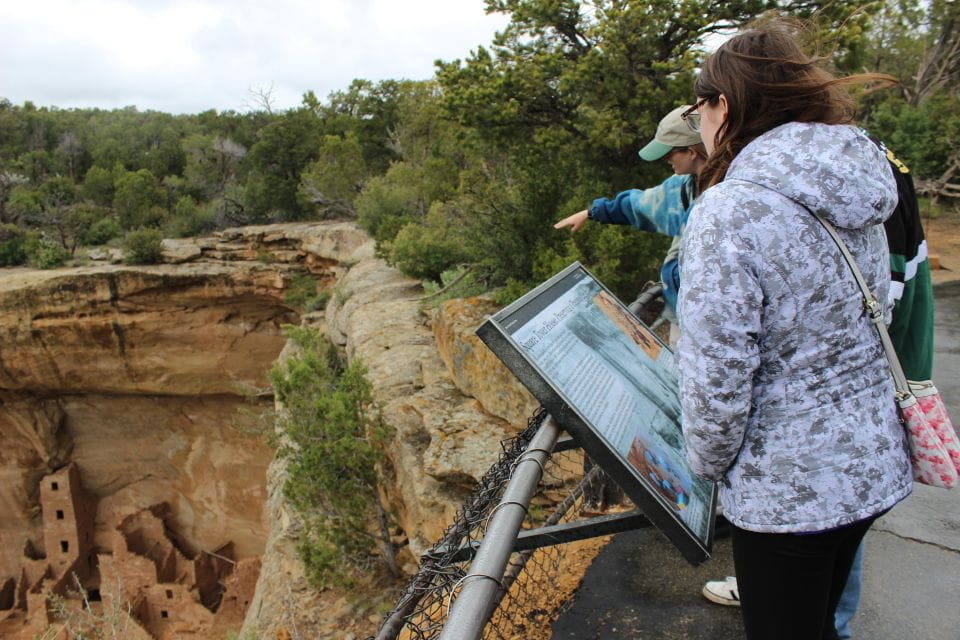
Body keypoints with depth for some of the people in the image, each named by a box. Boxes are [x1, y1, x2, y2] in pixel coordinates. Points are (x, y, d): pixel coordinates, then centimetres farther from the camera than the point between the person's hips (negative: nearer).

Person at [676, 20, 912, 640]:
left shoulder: (728, 211, -23)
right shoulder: (854, 192, 2)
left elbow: (717, 378, -24)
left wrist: (709, 463, -5)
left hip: (787, 487, -8)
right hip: (872, 464, 8)